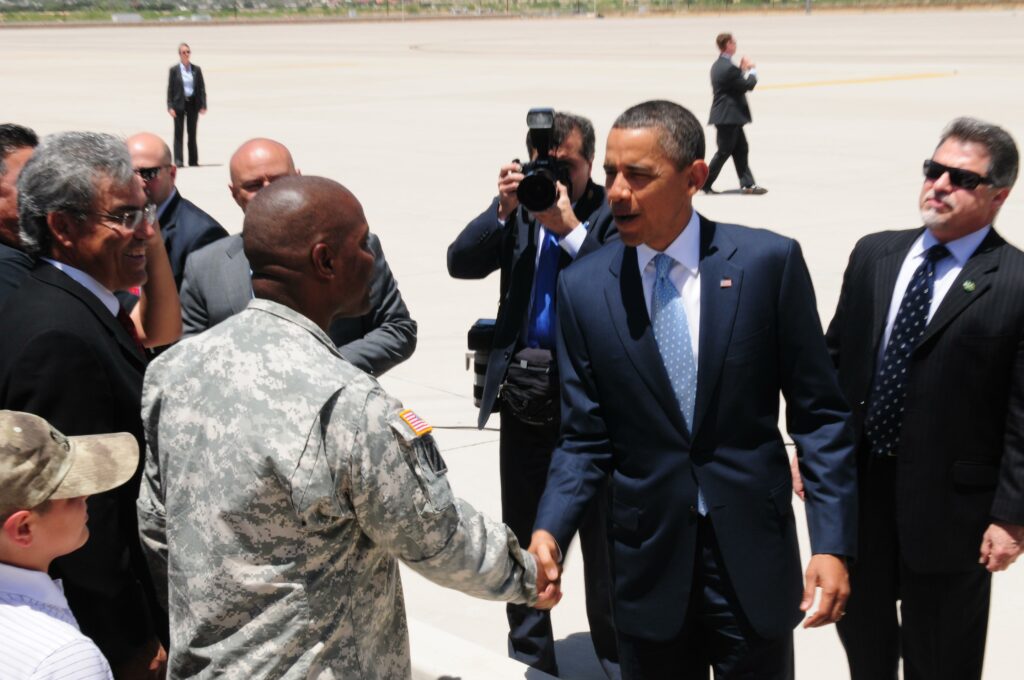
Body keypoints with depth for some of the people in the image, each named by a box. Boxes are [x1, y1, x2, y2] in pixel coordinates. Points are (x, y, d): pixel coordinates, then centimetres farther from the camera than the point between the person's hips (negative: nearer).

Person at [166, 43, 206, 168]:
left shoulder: (196, 69, 6)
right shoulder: (174, 70, -1)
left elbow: (202, 88, 6)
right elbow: (170, 89, -2)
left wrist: (203, 105, -2)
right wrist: (170, 107, -9)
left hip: (193, 104, 2)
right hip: (179, 104, -2)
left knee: (192, 133, 8)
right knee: (179, 133, -1)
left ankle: (193, 160, 13)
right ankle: (178, 160, -2)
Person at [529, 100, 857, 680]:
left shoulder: (769, 261, -7)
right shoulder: (583, 288, -2)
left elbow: (820, 414, -4)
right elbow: (586, 438, 1)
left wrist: (832, 544, -9)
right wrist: (550, 529, -16)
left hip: (752, 553, -1)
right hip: (648, 558, 1)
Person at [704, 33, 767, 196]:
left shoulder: (718, 65, 11)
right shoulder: (728, 67, -21)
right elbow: (748, 85, -15)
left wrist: (743, 69, 12)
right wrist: (753, 71, 2)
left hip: (727, 116, 10)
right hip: (728, 116, -10)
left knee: (741, 150, 10)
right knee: (724, 152, -1)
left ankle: (747, 184, 10)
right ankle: (705, 184, 7)